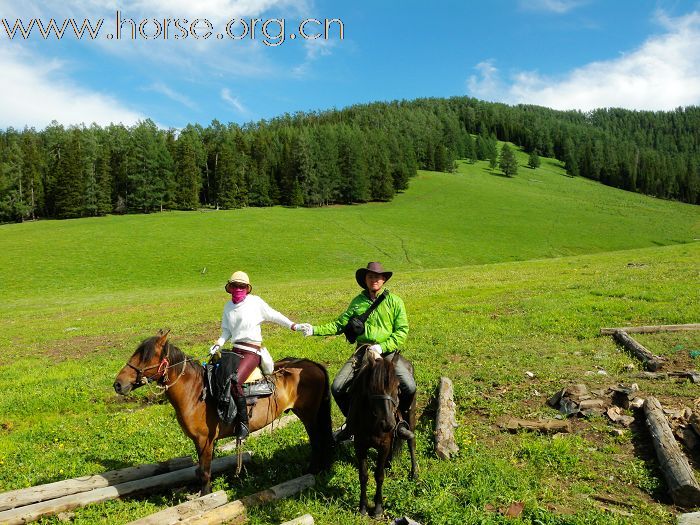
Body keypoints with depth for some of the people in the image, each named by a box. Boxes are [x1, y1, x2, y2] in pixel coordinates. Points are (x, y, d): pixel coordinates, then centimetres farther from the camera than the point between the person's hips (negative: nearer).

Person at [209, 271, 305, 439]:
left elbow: (273, 315, 4)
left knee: (234, 382, -26)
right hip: (235, 349, 6)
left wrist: (293, 326, -2)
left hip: (252, 351, -6)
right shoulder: (229, 306, 13)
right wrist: (218, 344, 1)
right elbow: (226, 330, 18)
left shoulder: (255, 301, -2)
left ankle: (243, 423, -16)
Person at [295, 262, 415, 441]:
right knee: (337, 387, -11)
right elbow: (340, 325, 8)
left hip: (388, 351, -2)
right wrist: (315, 330, -4)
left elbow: (402, 331, -2)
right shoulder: (357, 302, 10)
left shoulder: (395, 301, 2)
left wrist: (382, 347, -14)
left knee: (409, 386, -24)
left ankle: (403, 421, 6)